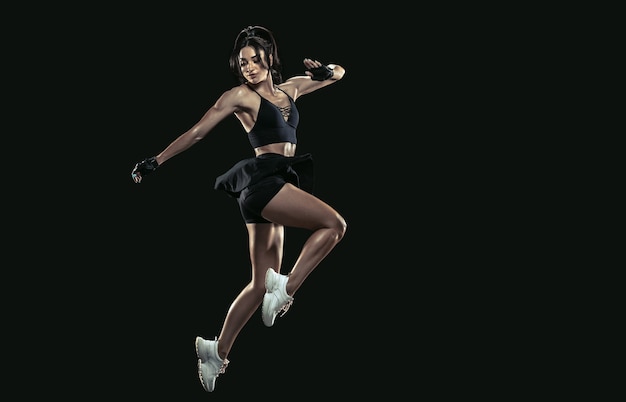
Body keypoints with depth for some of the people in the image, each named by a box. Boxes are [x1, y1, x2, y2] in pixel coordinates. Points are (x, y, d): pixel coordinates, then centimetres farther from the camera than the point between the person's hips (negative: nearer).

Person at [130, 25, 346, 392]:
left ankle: (217, 351, 14)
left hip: (276, 188, 7)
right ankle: (287, 287, -16)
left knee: (262, 285, 7)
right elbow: (197, 132, 2)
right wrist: (156, 162, 1)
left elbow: (339, 73, 28)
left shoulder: (290, 89, 18)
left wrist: (325, 71, 4)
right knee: (334, 224, -21)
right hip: (263, 181, -7)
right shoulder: (241, 95, 1)